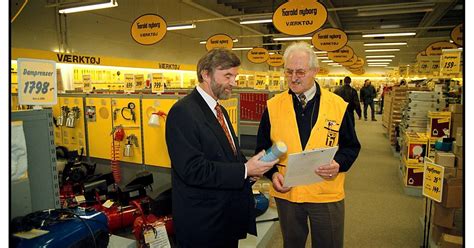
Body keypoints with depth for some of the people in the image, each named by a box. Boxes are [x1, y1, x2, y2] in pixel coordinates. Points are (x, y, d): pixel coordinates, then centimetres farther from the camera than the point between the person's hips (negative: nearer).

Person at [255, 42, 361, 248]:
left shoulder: (338, 105, -5)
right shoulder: (273, 107, -2)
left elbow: (351, 146, 3)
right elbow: (263, 148, 4)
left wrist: (338, 164, -17)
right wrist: (272, 173, -11)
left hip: (327, 194, 0)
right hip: (286, 193, 1)